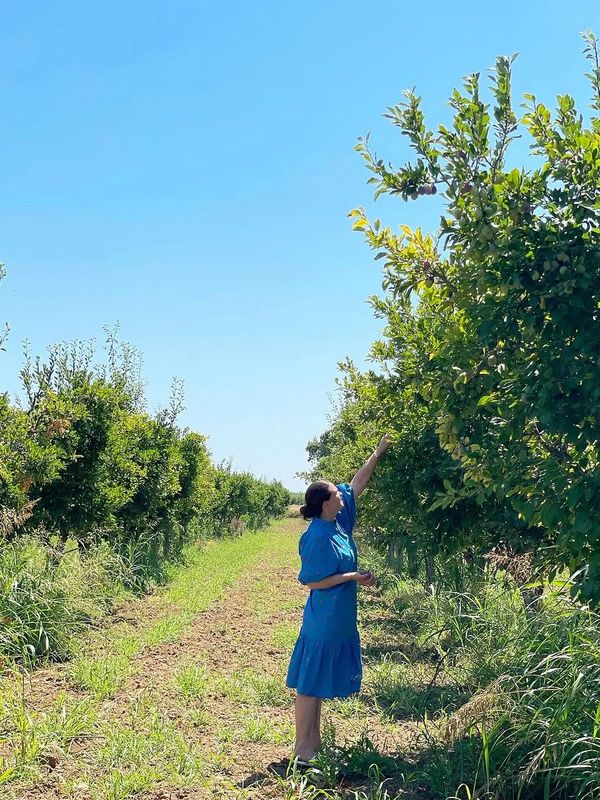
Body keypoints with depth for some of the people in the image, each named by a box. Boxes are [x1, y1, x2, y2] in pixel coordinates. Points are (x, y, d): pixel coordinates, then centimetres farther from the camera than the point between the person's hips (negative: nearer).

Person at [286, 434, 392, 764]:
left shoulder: (338, 522, 4)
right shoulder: (317, 538, -20)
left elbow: (357, 484, 13)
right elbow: (313, 581, -18)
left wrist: (378, 452, 15)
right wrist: (354, 577, -16)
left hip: (339, 619, 9)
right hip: (324, 621, -9)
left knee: (320, 683, 15)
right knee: (310, 684, -2)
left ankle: (312, 744, 24)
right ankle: (302, 751, 4)